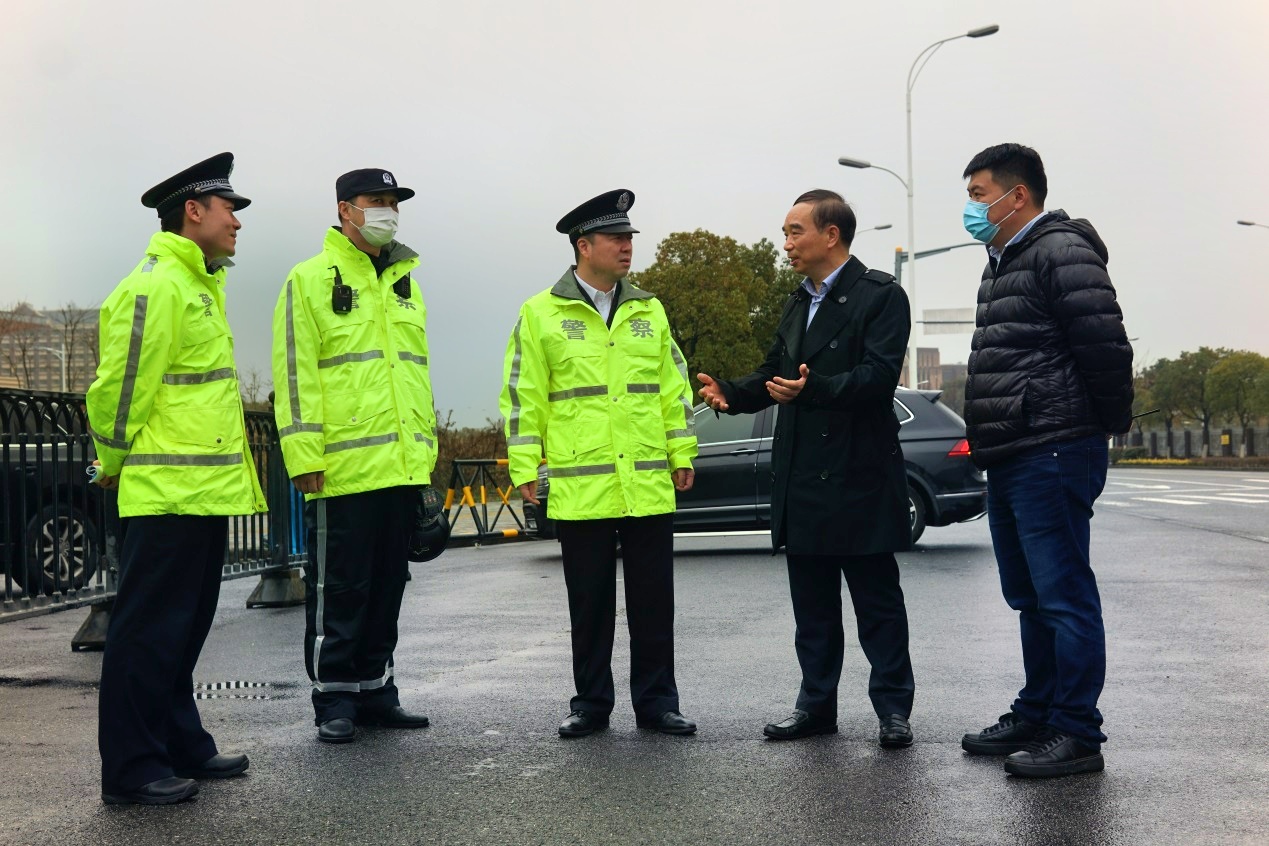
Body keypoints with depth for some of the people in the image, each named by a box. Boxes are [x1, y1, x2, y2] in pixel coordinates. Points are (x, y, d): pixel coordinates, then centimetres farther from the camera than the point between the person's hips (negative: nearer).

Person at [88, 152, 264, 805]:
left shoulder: (200, 283, 18)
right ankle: (131, 770, 4)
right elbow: (120, 385, -15)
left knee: (183, 628, 16)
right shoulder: (156, 287, -14)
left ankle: (181, 746, 27)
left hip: (205, 491, 10)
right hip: (169, 493, -10)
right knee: (149, 629, -3)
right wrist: (115, 464, -3)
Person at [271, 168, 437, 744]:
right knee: (340, 589, 0)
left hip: (403, 468, 7)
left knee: (387, 586, 12)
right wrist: (304, 456, -14)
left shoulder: (405, 283, 19)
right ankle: (334, 700, 10)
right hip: (344, 469, -6)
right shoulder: (310, 280, -2)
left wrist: (427, 447, 17)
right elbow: (295, 375, -8)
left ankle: (375, 690, 23)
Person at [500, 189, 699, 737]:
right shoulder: (541, 314, 0)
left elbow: (673, 386, 13)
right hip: (579, 487, -3)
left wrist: (681, 453, 8)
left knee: (653, 601, 6)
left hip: (649, 485, 3)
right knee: (590, 604, 7)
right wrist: (525, 467, -5)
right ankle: (591, 704, 20)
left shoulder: (648, 311, 11)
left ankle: (656, 702, 17)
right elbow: (523, 395, -1)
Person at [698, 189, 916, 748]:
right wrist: (732, 394, -1)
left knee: (876, 599, 1)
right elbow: (776, 372, 18)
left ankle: (893, 707, 10)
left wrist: (811, 388, -32)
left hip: (860, 476, -8)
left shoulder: (879, 295, -7)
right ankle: (816, 704, 23)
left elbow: (878, 375, -19)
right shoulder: (799, 303, 19)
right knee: (811, 601, 13)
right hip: (802, 477, 8)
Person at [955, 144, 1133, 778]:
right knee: (1031, 599, 16)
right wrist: (986, 439, 17)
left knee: (1064, 595, -5)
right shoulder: (1004, 262, 20)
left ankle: (1077, 734, 2)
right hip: (1009, 460, 10)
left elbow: (1106, 348, -17)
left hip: (1050, 457, -10)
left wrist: (1107, 425, -8)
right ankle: (1035, 717, 27)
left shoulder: (1061, 252, -12)